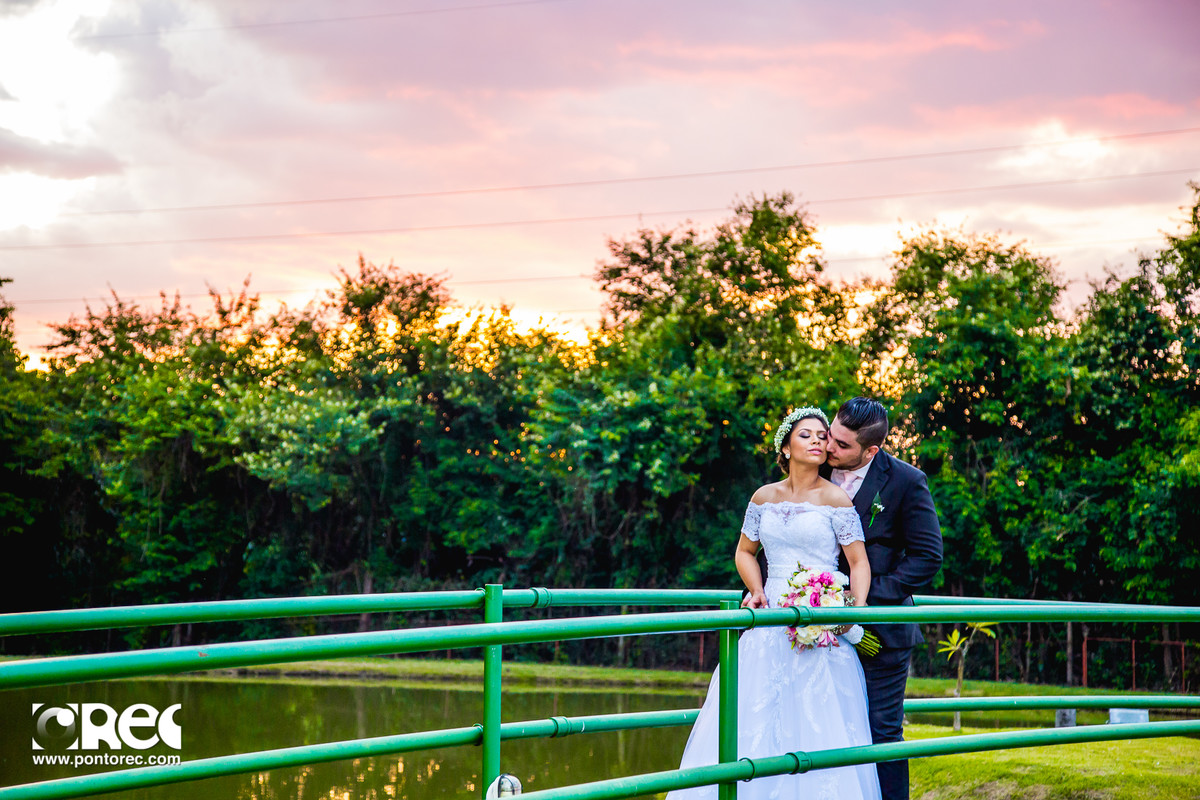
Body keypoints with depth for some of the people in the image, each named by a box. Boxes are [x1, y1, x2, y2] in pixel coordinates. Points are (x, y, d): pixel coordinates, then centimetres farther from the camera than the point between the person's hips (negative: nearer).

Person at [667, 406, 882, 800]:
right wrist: (757, 590, 3)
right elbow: (744, 551, 21)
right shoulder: (765, 497, 10)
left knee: (818, 724, -6)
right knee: (756, 720, 1)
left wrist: (857, 610, -20)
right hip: (772, 621, 4)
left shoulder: (835, 499, -2)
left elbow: (859, 562, -4)